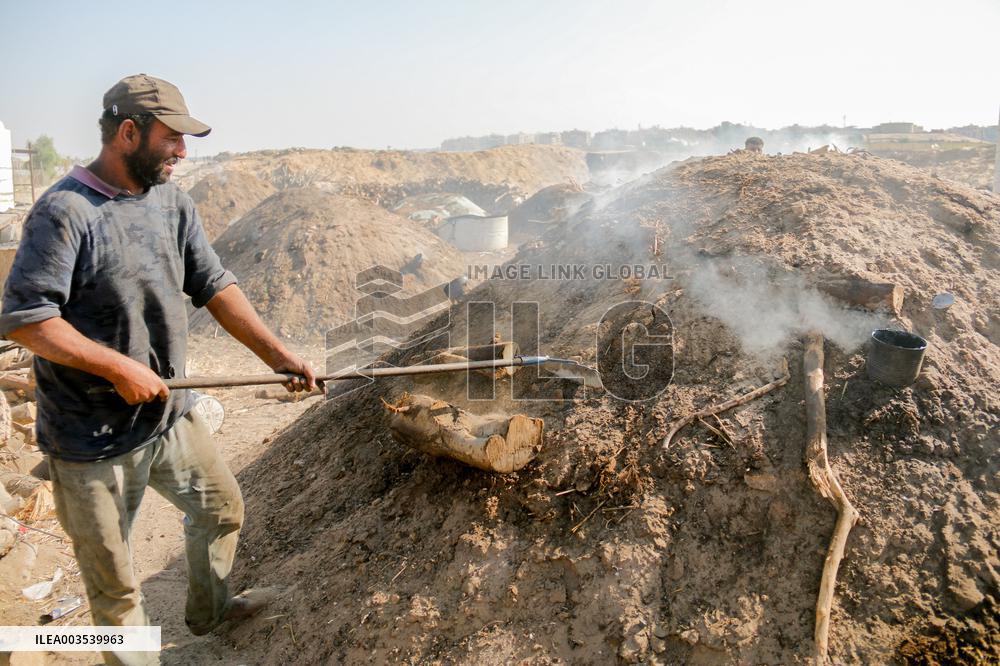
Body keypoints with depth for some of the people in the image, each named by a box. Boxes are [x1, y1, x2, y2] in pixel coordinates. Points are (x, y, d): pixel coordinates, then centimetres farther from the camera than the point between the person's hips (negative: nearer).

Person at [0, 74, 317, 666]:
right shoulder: (65, 212, -19)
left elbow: (215, 285, 2)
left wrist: (278, 355, -5)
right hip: (94, 441, -7)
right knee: (116, 586, 10)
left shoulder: (171, 202, 2)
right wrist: (119, 367, -23)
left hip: (173, 416, 8)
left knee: (223, 510, 24)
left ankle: (208, 610, 50)